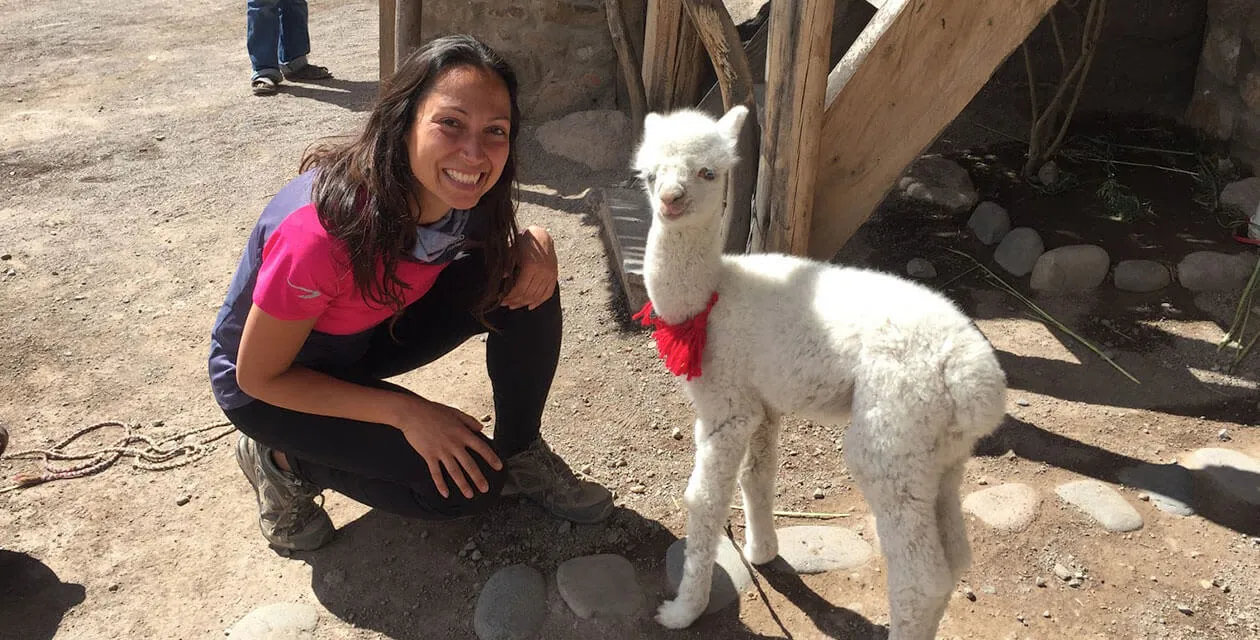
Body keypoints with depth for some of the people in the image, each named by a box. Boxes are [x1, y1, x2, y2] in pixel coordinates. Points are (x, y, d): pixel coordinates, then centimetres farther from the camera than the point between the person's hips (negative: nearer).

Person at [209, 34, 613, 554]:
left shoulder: (464, 195, -20)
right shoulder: (322, 232, -38)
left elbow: (501, 244, 3)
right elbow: (258, 376, -25)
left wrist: (535, 244, -23)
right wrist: (406, 412, -28)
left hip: (370, 333, 6)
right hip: (270, 385, -5)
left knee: (522, 283, -16)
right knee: (469, 480, -17)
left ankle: (519, 453, 3)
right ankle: (284, 460, 1)